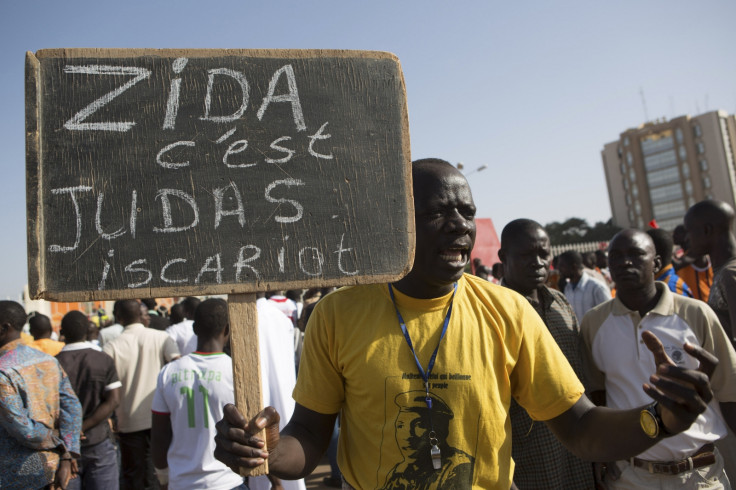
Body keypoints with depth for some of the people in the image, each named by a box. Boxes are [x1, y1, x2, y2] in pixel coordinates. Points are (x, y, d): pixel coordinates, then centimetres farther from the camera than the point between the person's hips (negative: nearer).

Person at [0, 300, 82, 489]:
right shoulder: (48, 360, 1)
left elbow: (23, 429, -22)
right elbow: (72, 408, -3)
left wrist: (55, 441, -4)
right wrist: (66, 457, -5)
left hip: (20, 475, -6)